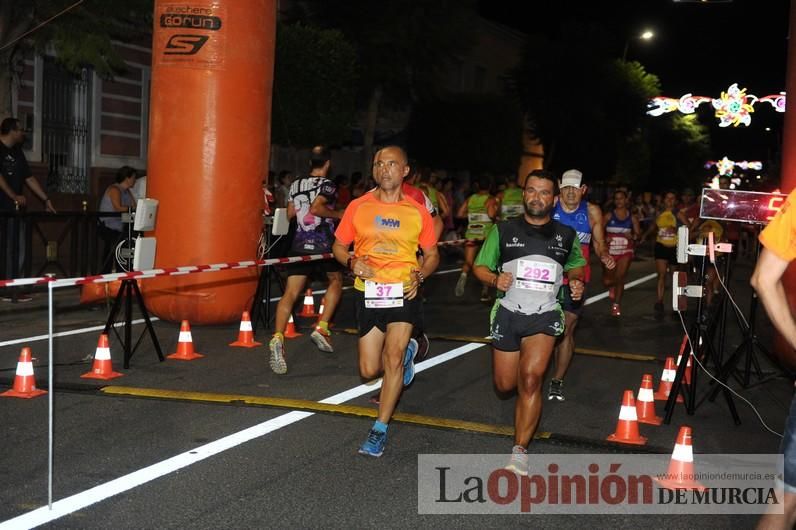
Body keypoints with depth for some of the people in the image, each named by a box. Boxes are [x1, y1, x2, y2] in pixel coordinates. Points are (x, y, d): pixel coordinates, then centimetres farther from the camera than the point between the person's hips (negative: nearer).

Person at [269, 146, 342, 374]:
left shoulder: (296, 184, 13)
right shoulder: (327, 185, -5)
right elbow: (316, 208, -20)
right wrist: (338, 214, -7)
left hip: (299, 244, 4)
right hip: (323, 244, -4)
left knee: (290, 293, -3)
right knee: (335, 280, 23)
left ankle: (277, 337, -24)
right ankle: (322, 328, 9)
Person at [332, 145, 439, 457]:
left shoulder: (417, 212, 0)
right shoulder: (358, 207, 1)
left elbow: (432, 255, 9)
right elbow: (339, 246, 10)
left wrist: (419, 275, -11)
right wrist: (352, 262, -11)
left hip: (404, 292, -2)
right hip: (368, 292, 2)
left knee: (393, 358, -14)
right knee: (369, 370, 6)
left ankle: (380, 429, 0)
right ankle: (407, 351, 41)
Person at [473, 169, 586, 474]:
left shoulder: (566, 235, 4)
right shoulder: (504, 231, 0)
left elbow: (576, 264, 22)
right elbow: (480, 267, 5)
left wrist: (577, 281, -1)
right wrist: (495, 279, -16)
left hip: (545, 315, -1)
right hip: (508, 312, 1)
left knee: (531, 378, -21)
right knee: (505, 385, 9)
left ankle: (520, 452, -13)